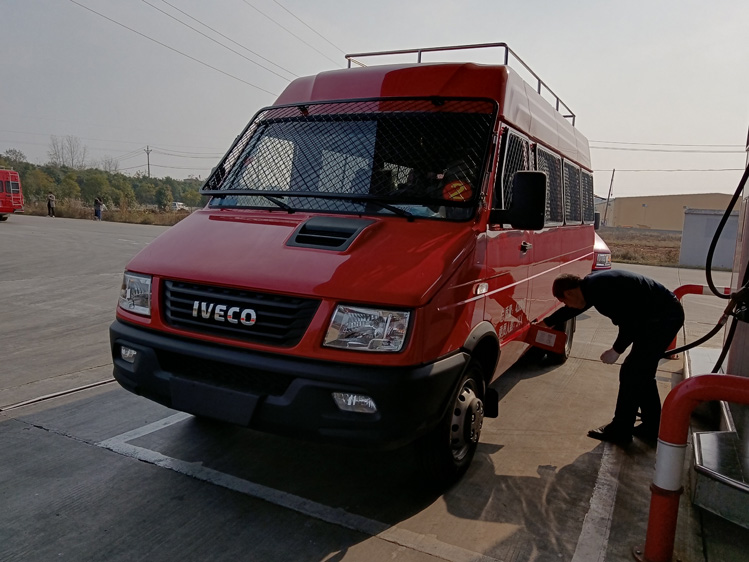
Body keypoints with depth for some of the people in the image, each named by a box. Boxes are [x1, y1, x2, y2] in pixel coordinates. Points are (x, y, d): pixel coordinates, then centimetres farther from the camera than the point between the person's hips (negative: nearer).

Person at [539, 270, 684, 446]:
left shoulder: (600, 289, -23)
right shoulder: (592, 285, 7)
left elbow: (629, 321, -25)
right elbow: (571, 311, 26)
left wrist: (617, 350, -12)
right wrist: (547, 322, 39)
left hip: (662, 317, -10)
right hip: (666, 314, 10)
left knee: (631, 373, -4)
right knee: (642, 373, 17)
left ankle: (619, 431, 7)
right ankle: (652, 427, 27)